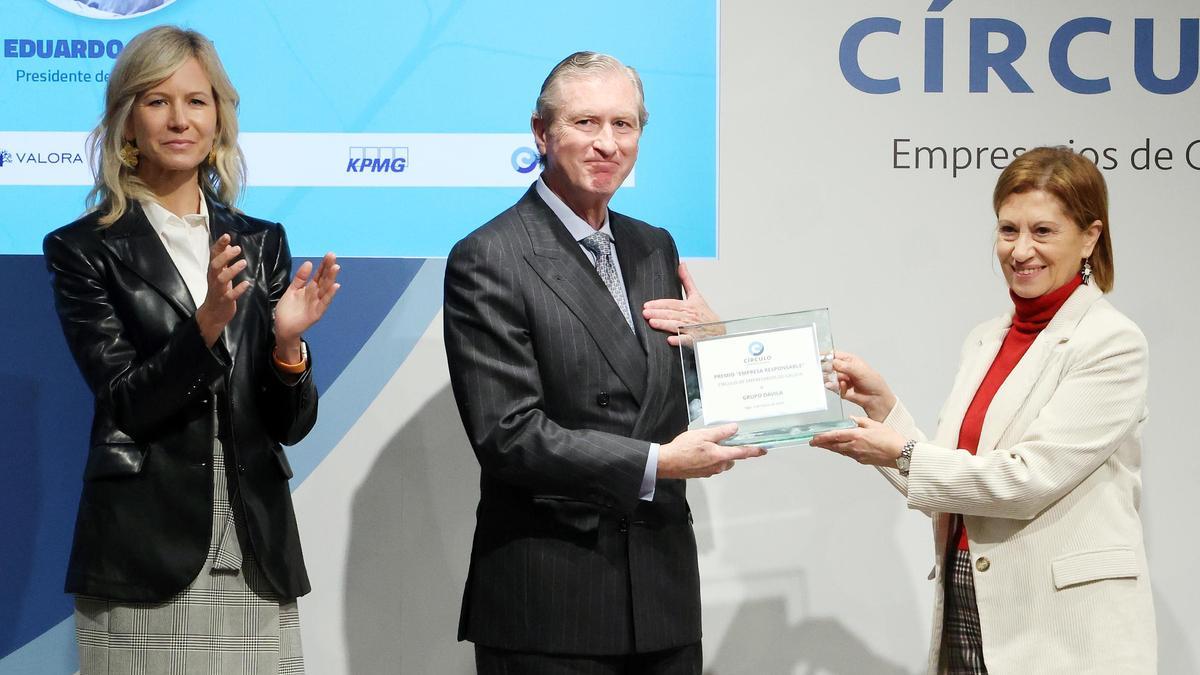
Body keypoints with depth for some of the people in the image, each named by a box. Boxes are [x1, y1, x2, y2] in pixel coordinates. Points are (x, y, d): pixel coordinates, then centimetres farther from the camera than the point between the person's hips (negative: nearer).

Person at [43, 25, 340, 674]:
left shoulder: (261, 243, 10)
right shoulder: (82, 250, 0)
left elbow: (291, 423, 8)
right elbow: (126, 405, -9)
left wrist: (287, 341, -12)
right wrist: (207, 322, -22)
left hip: (256, 559, 3)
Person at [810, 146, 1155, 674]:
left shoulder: (1113, 343, -9)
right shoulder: (985, 341, 12)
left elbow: (1028, 479, -16)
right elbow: (950, 492, 10)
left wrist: (900, 453, -11)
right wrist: (883, 406, 0)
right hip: (965, 613, 6)